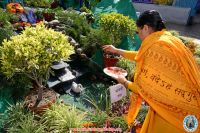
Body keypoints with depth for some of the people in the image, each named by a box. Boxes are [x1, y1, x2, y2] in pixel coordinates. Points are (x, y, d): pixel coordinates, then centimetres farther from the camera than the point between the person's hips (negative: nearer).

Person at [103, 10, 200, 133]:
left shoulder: (157, 46, -24)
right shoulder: (167, 39, 3)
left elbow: (147, 89, -19)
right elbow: (141, 56, 18)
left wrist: (125, 83, -1)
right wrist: (116, 50, 26)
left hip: (174, 110, -7)